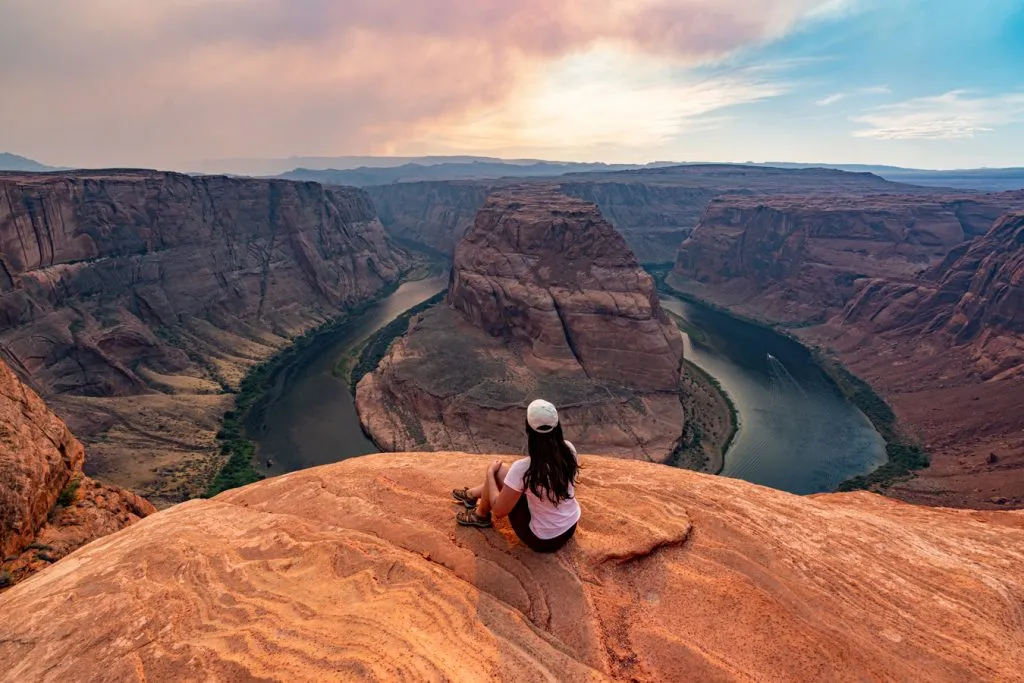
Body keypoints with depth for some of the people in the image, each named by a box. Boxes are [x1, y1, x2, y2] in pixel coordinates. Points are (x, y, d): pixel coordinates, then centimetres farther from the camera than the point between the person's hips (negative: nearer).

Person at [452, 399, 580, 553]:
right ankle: (473, 494, 42)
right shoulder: (569, 449, -15)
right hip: (571, 527, 6)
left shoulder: (523, 468, -29)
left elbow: (498, 510, -15)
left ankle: (481, 515, 28)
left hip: (542, 539, -5)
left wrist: (490, 473, -1)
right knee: (505, 474, 16)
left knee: (498, 472, 2)